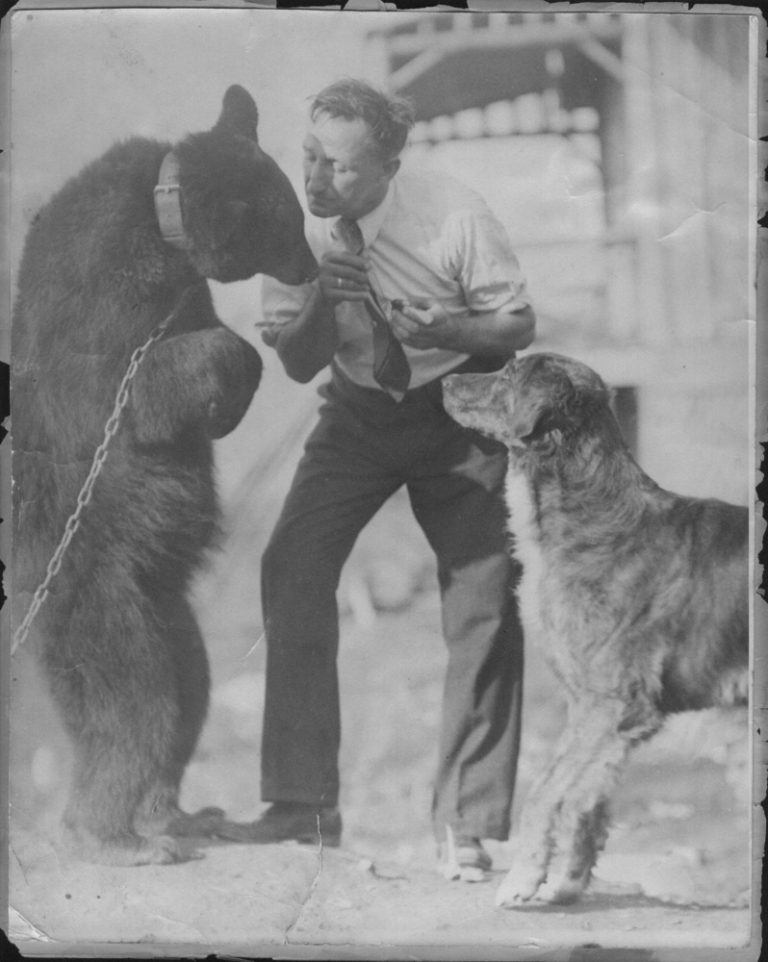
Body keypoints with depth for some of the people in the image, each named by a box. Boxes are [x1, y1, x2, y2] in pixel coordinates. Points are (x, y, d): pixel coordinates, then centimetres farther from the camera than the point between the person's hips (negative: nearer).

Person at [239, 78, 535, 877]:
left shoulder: (452, 215, -21)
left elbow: (519, 325, -11)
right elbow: (297, 362, -6)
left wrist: (444, 328, -31)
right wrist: (324, 298, -27)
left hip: (460, 410, -2)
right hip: (359, 411, 3)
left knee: (483, 601, -11)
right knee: (292, 565, -15)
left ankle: (467, 826, 1)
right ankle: (302, 802, -5)